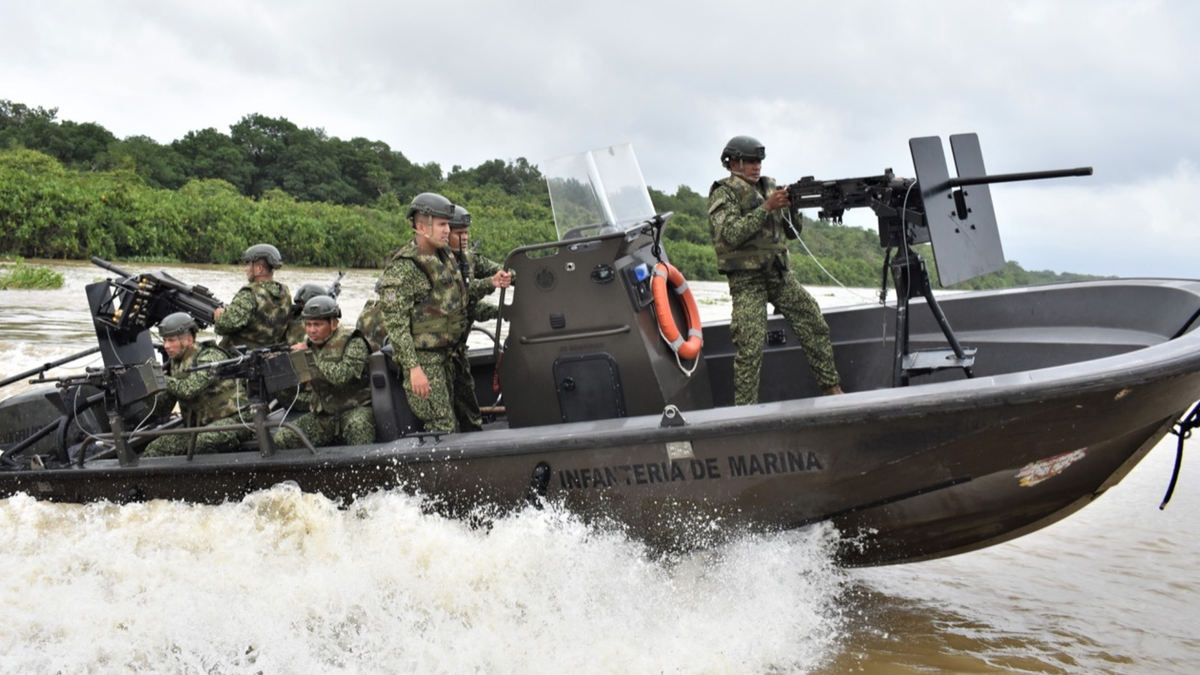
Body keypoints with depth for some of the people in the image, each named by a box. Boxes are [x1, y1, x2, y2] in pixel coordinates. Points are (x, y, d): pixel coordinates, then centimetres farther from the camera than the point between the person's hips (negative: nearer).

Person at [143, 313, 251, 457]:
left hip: (231, 420, -8)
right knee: (155, 449, -5)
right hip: (199, 426, 8)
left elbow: (188, 389, -26)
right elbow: (165, 403, 12)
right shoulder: (176, 363, 13)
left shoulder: (210, 357, -12)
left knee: (201, 443, -36)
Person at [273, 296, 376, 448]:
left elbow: (341, 376, -27)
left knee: (357, 425, -39)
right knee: (279, 441, -8)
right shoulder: (308, 344, 8)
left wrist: (312, 355, -20)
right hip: (322, 417, 6)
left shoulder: (353, 343, -11)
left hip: (355, 409, -6)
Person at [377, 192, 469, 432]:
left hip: (444, 355, 8)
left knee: (449, 420, 14)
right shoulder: (402, 268, -15)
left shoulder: (445, 256, 11)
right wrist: (413, 367, -23)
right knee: (442, 429, -10)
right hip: (422, 359, -8)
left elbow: (460, 295, 24)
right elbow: (395, 323, -18)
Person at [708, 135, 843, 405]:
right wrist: (766, 207, -23)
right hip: (747, 279, -6)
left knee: (815, 325, 6)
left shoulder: (769, 186, 14)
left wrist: (790, 207, -6)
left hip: (780, 273, 7)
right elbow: (731, 234, -21)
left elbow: (790, 231, 15)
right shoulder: (723, 193, -6)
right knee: (750, 347, -11)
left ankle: (833, 388, 18)